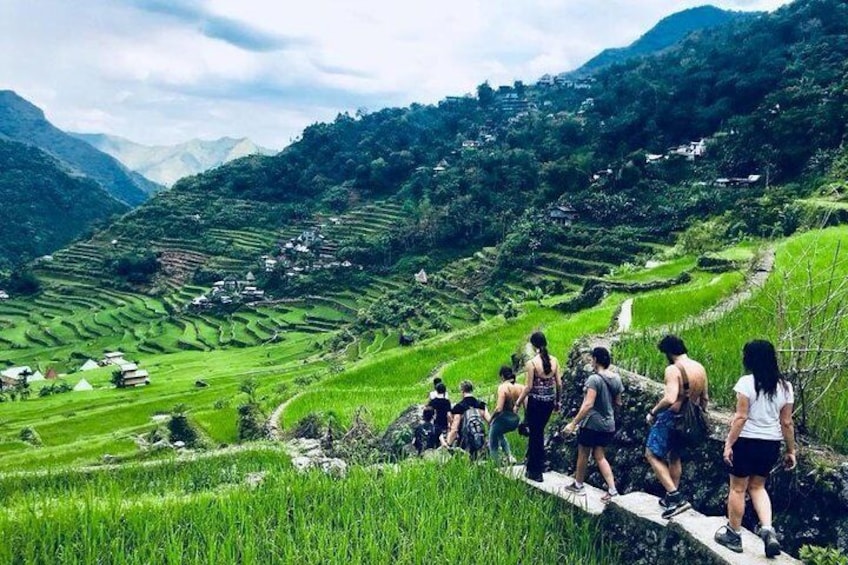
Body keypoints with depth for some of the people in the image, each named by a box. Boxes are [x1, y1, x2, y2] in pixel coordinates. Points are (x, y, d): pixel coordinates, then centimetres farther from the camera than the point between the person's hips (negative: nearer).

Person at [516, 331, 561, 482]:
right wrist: (557, 401, 17)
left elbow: (529, 387, -14)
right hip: (549, 401, 5)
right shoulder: (554, 361, -1)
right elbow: (559, 383, 4)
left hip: (536, 401, -5)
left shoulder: (532, 363, -15)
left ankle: (536, 472, 13)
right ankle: (534, 463, 34)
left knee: (535, 434, 6)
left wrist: (518, 401, -2)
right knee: (539, 431, 21)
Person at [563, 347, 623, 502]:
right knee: (600, 456, 14)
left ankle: (578, 485, 28)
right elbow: (618, 402, 12)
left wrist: (573, 423, -21)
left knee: (583, 455, 12)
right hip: (608, 425, 7)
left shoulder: (594, 379, -19)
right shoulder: (616, 379, 3)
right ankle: (612, 489, 4)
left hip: (592, 424, -7)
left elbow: (588, 404, -24)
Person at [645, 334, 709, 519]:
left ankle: (675, 496, -7)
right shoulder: (700, 368, 5)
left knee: (652, 454, 2)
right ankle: (672, 497, 32)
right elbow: (705, 398, 13)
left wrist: (653, 412, -17)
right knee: (674, 456, 23)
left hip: (670, 417, -8)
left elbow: (670, 399, -32)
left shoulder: (673, 370, -20)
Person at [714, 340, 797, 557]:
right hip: (771, 444, 5)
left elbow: (740, 417, -16)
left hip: (746, 442, -5)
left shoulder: (746, 383, -15)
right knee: (757, 487, 22)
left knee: (738, 489, 9)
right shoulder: (785, 386, 0)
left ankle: (734, 535, 21)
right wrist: (791, 451, 11)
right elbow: (786, 423, 2)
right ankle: (767, 530, 4)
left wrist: (729, 444, -10)